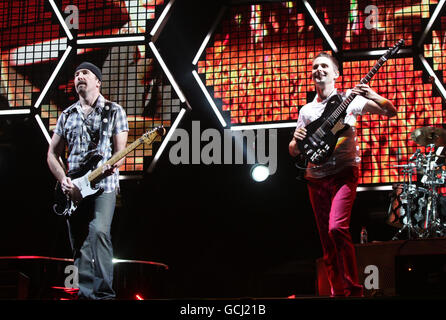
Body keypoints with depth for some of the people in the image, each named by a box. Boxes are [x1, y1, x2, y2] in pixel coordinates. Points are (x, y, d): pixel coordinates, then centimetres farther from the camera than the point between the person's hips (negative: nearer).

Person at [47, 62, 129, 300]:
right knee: (78, 244, 3)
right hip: (72, 189, 4)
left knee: (98, 232, -22)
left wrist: (113, 165, -21)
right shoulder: (67, 115, 16)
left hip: (104, 185, -4)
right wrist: (63, 179, -3)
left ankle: (104, 293, -17)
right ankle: (86, 293, 12)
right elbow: (53, 154, 15)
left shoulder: (114, 111, 6)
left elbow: (120, 150, 1)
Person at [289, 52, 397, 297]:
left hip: (344, 173, -5)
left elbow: (391, 112, -2)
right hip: (316, 178, 5)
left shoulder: (349, 100, 4)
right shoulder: (306, 110, 16)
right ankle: (337, 291, 13)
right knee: (327, 240, 5)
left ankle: (353, 288, -15)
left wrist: (372, 96, -22)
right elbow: (293, 151, 18)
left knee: (336, 228, -24)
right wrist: (297, 141, -6)